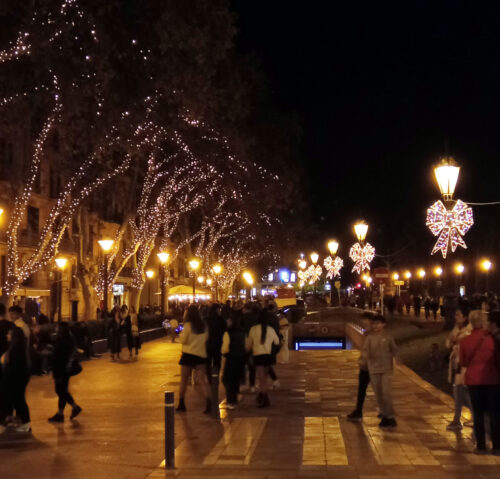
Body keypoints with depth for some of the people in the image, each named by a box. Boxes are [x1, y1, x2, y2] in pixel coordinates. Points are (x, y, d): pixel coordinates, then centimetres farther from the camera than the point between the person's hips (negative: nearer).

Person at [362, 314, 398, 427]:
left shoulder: (388, 338, 0)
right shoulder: (370, 338, 2)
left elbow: (394, 350, 12)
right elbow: (365, 350, -7)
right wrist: (365, 356, -26)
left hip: (386, 369, -2)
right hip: (373, 369, 2)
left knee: (386, 393, -9)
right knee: (378, 394, 6)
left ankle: (390, 417, 1)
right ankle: (384, 416, 18)